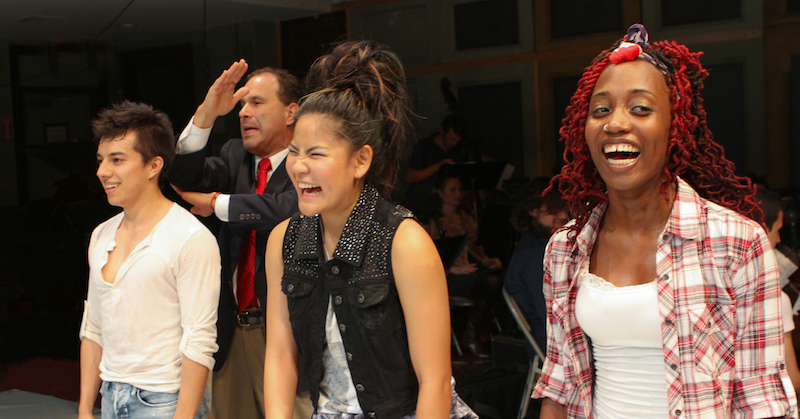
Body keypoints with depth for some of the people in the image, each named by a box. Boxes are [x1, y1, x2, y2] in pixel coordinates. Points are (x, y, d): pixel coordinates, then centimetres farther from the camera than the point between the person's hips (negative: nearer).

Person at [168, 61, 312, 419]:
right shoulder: (236, 155, 13)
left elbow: (288, 209, -27)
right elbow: (184, 179, -1)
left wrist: (215, 203, -12)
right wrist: (205, 115, -15)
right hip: (232, 329, 6)